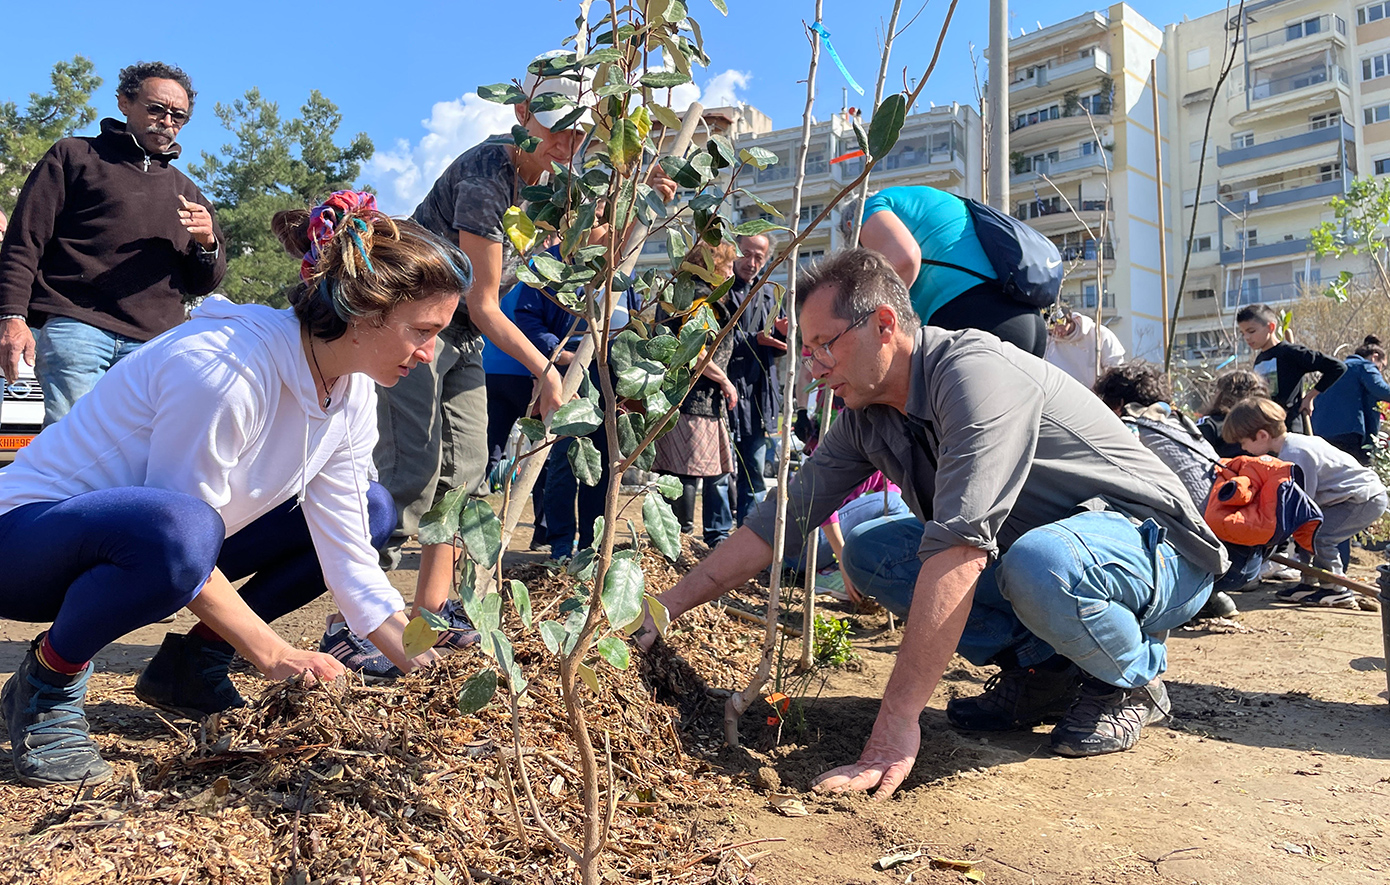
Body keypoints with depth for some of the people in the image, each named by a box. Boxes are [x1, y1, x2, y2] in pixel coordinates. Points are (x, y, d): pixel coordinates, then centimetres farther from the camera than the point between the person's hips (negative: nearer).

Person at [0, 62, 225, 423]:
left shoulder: (186, 192, 27)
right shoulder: (75, 156, 17)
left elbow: (202, 284, 24)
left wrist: (208, 244, 1)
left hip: (154, 344, 3)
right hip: (76, 328, -3)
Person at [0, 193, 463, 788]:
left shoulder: (352, 394, -7)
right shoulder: (224, 367, -31)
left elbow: (344, 549, -7)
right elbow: (179, 525, -26)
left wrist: (423, 662, -13)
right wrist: (272, 654, -21)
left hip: (148, 543, 8)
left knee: (370, 510, 0)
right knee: (176, 529, -41)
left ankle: (192, 665, 6)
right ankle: (49, 681, -10)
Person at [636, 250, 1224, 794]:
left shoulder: (973, 371, -28)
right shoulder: (866, 418, -2)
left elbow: (960, 543, -38)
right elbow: (783, 520, 2)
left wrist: (896, 721, -40)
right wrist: (668, 607, -4)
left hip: (1155, 547, -7)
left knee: (1039, 562, -39)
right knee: (870, 552, -6)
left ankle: (1133, 679, -6)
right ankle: (1042, 667, 1)